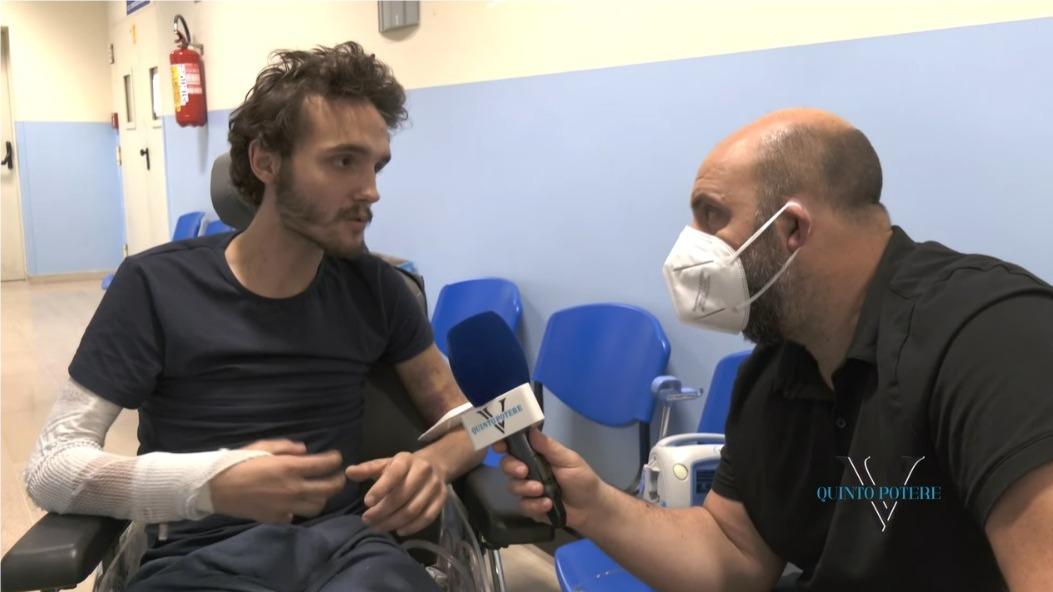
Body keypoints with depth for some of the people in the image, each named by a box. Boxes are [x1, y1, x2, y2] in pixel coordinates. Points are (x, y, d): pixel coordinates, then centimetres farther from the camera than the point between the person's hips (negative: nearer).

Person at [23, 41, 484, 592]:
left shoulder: (374, 286, 6)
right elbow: (49, 467, -3)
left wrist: (432, 464, -12)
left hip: (346, 541, 2)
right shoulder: (156, 285, -1)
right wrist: (207, 483, -22)